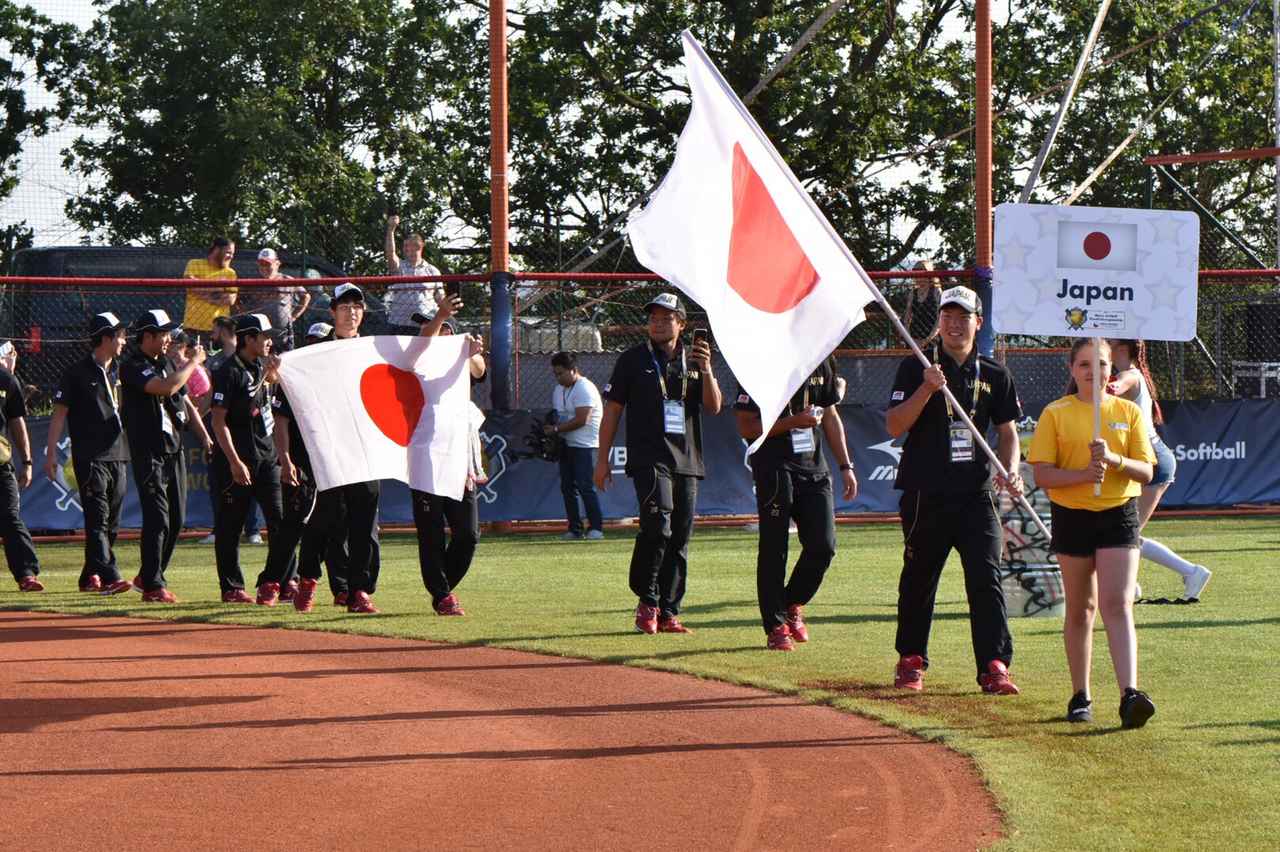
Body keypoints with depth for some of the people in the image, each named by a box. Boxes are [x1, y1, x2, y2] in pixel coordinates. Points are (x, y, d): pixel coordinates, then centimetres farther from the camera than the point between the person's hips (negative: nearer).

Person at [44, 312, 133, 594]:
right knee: (97, 518, -12)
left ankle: (90, 576, 18)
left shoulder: (119, 372, 15)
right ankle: (109, 577, -20)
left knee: (111, 522, 8)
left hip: (119, 456, 7)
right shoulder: (77, 373, -4)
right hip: (90, 457, -7)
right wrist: (50, 454, -9)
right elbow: (59, 413, -4)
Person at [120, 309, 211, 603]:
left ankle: (148, 577, 22)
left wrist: (206, 437, 10)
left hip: (174, 449, 8)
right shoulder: (133, 367, -12)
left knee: (176, 519, 9)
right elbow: (167, 387, -27)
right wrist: (193, 362, -15)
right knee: (157, 519, -11)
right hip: (149, 453, -8)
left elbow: (186, 401, 19)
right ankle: (153, 586, -6)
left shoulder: (167, 364, 15)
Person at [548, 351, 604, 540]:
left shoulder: (584, 388, -14)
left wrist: (556, 429, -17)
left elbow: (581, 420, -20)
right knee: (567, 487, 6)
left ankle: (596, 527, -7)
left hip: (585, 446, -9)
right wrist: (549, 426, -2)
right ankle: (575, 528, 11)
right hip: (566, 445, 9)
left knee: (585, 486, -12)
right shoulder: (558, 390, 15)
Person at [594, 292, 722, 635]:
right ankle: (647, 602, -8)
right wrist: (602, 459, 0)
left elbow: (714, 407, 3)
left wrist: (706, 370, -14)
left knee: (680, 538, 4)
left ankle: (668, 613, 11)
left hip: (687, 461, 4)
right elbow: (612, 409, 6)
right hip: (649, 458, -4)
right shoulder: (633, 360, 5)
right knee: (657, 526, -21)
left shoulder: (694, 361, 14)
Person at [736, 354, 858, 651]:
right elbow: (746, 428, -10)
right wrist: (793, 421, -20)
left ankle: (792, 605, 23)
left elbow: (830, 417, 18)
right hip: (774, 469, -5)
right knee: (774, 549, -1)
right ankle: (776, 626, 8)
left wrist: (845, 466, 12)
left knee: (823, 546, -1)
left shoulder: (822, 362, 10)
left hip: (814, 470, 5)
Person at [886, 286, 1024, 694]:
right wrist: (926, 389, -20)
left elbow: (1007, 432, 15)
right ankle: (911, 661, 22)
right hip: (925, 495, -1)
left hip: (976, 495, 1)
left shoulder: (994, 375, 10)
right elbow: (894, 426, -7)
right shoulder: (915, 369, 2)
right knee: (918, 580, 7)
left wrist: (1010, 471, -3)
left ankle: (995, 667, -10)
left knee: (986, 579, -8)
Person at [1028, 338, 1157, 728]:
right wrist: (1085, 474, -22)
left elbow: (1146, 472, 1)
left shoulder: (1128, 412, 5)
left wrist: (1114, 459, -18)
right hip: (1072, 517, 0)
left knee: (1117, 605, -13)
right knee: (1080, 609, 9)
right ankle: (1080, 697, 18)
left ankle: (1130, 695, -22)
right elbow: (1042, 475, -6)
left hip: (1119, 516, 0)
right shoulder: (1055, 414, 0)